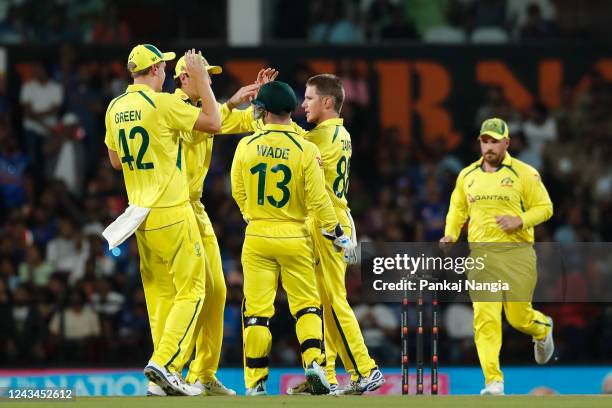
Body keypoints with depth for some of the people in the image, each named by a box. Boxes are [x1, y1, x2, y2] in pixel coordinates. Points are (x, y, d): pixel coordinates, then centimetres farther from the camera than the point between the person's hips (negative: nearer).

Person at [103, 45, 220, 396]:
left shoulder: (115, 108, 8)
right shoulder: (162, 104, -13)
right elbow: (214, 123, -7)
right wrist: (201, 79, 0)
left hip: (139, 212, 7)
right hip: (171, 212, -7)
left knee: (159, 294, 11)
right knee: (190, 290, -3)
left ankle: (167, 372, 9)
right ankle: (163, 363, -16)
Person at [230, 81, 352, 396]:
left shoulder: (246, 146, -4)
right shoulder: (306, 150, -10)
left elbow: (238, 192, 9)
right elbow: (317, 200, -9)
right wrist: (337, 234, 5)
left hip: (257, 237, 1)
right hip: (294, 237, -1)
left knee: (257, 310, 4)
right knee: (306, 304, 11)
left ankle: (255, 383, 4)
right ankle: (313, 361, -9)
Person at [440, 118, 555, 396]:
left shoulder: (525, 174, -1)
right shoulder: (467, 175, 11)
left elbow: (545, 208, 1)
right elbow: (457, 208, 23)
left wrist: (519, 220, -15)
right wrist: (450, 235, 6)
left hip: (517, 253, -3)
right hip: (481, 255, 3)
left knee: (519, 316, 1)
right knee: (485, 317, -10)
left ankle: (542, 329, 40)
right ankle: (493, 382, -11)